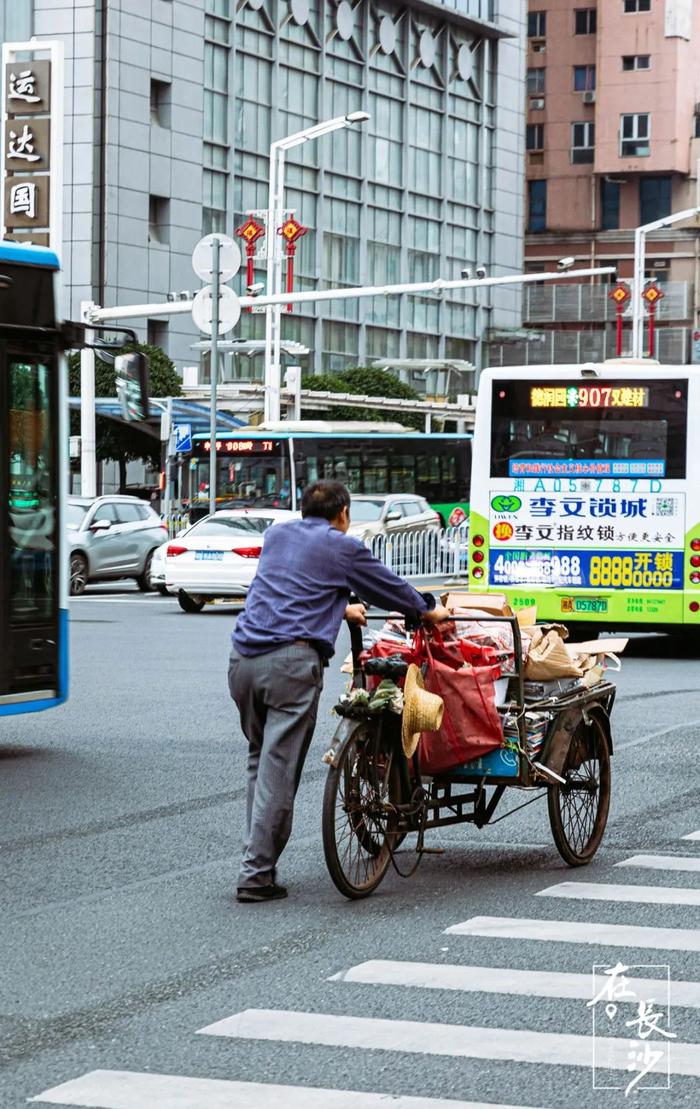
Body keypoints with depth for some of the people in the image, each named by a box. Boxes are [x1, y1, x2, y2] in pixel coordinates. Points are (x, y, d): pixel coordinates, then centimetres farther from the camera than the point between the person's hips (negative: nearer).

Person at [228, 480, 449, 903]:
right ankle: (257, 875, -6)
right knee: (278, 768, -5)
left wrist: (340, 609, 50)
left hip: (243, 658, 6)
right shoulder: (343, 547, 6)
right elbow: (389, 586, 18)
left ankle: (257, 856, 17)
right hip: (291, 661, -6)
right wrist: (429, 610, 36)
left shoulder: (277, 535, 23)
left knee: (260, 759, 17)